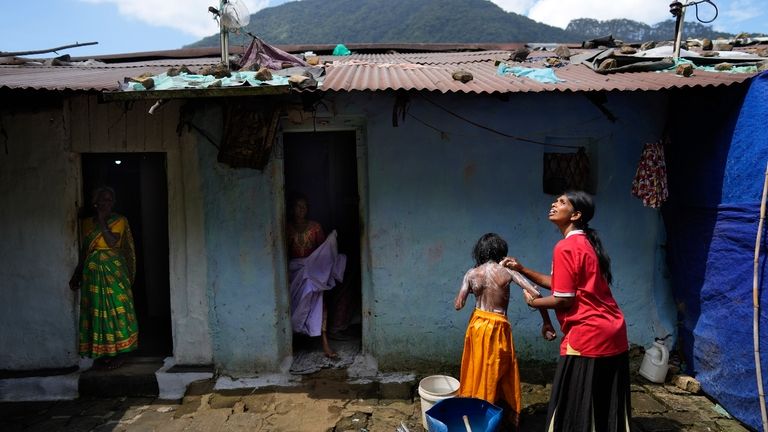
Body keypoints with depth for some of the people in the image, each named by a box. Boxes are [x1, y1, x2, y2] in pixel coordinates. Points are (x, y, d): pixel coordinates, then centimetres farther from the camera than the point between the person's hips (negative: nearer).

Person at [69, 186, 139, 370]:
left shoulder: (119, 220, -1)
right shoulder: (87, 222, 10)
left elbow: (112, 241, -16)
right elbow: (84, 250, 12)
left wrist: (101, 219, -13)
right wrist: (77, 274, 8)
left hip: (114, 270, -4)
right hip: (93, 271, 4)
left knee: (116, 309, -2)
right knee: (96, 310, 6)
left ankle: (117, 353, 6)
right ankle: (101, 354, 15)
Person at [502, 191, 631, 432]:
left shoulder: (566, 247, -14)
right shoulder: (585, 243, 15)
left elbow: (564, 299, -16)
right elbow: (563, 284, 18)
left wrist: (533, 302, 1)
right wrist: (522, 270, 15)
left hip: (588, 336, -9)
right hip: (613, 333, 9)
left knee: (575, 410, 3)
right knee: (605, 408, 17)